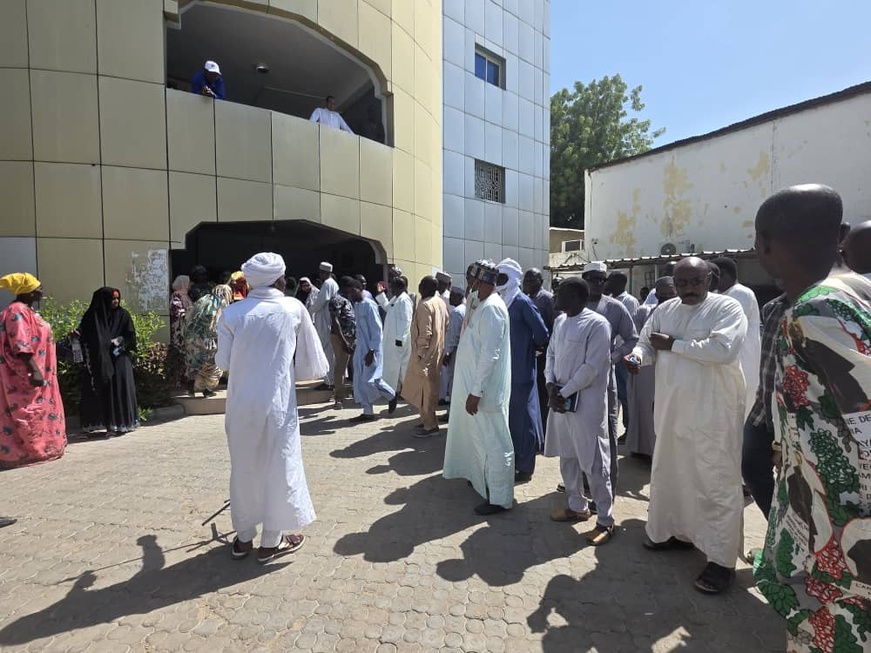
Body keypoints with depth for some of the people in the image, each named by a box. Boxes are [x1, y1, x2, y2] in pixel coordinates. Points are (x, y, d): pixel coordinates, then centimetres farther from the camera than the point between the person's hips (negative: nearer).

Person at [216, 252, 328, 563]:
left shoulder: (232, 312, -4)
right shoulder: (294, 309, -6)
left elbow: (223, 361, 1)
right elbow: (313, 364, -2)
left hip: (240, 404, 3)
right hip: (277, 403, -2)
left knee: (244, 468, 17)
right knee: (278, 468, 11)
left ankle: (243, 537, 32)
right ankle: (271, 541, 23)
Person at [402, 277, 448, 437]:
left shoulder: (424, 305, -19)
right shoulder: (440, 302, 8)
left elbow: (425, 332, -22)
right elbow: (446, 324, 14)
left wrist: (420, 352, -16)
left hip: (426, 353, -9)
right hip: (436, 351, 9)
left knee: (423, 390, 0)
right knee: (430, 388, 17)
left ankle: (430, 425, 6)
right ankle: (429, 420, 27)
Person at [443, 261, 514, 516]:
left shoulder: (491, 307, -20)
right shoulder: (482, 304, 11)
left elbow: (489, 354, -25)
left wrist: (476, 391, -23)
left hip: (485, 391, -10)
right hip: (475, 387, 10)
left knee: (494, 444, 2)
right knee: (481, 440, 23)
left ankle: (500, 498, 15)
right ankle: (483, 480, 41)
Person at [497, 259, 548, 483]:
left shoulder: (522, 302, -14)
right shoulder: (502, 301, 8)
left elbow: (542, 334, -12)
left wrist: (531, 348, 3)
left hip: (520, 369, -7)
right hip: (506, 368, 7)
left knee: (522, 416, 3)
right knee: (509, 415, 14)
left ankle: (525, 467, 15)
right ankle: (513, 460, 29)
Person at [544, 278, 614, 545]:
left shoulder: (597, 324, -14)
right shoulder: (559, 321, 10)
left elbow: (592, 367, -17)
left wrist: (563, 392, -14)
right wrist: (551, 385, -4)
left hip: (587, 403, -8)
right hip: (560, 399, 8)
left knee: (594, 463, 0)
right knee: (567, 457, 17)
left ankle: (606, 521, 15)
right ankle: (577, 506, 35)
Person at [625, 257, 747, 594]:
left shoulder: (727, 308, -9)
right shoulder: (664, 311, 9)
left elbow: (724, 349, -24)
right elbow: (646, 341, 11)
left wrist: (673, 344, -16)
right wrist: (638, 354, -13)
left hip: (713, 413, -6)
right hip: (671, 409, 6)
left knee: (716, 482, 1)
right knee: (669, 473, 17)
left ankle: (722, 559, 14)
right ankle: (676, 530, 38)